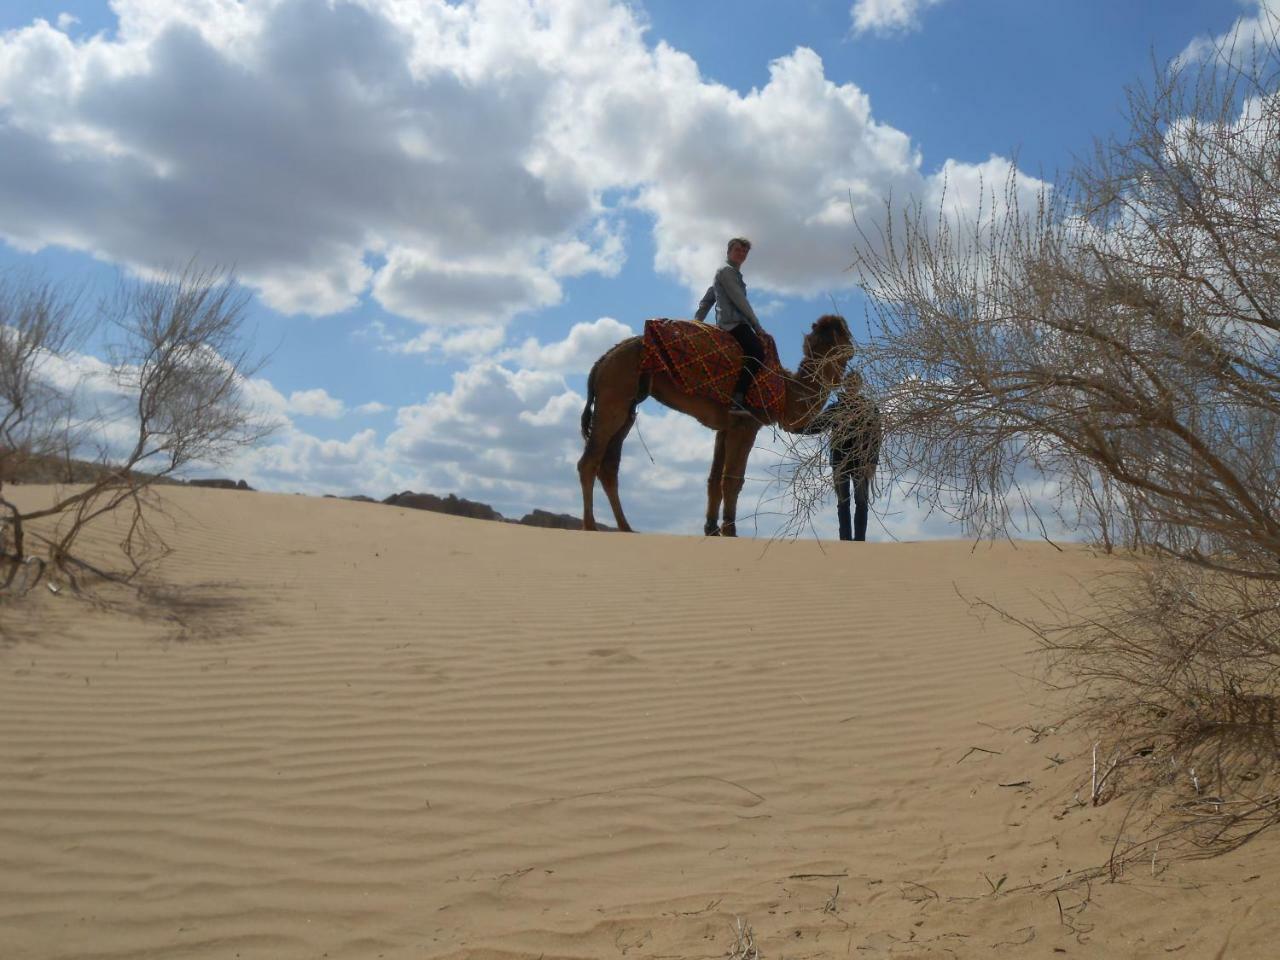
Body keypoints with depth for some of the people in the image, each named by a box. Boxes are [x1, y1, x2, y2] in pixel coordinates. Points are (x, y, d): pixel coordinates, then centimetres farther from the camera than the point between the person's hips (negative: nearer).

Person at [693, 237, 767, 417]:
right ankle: (737, 401, -37)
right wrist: (757, 326, -7)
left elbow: (705, 303, 30)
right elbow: (740, 301, -9)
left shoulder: (733, 273, 31)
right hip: (733, 323, -11)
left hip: (729, 324, 11)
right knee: (758, 352, -27)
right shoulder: (727, 271, 0)